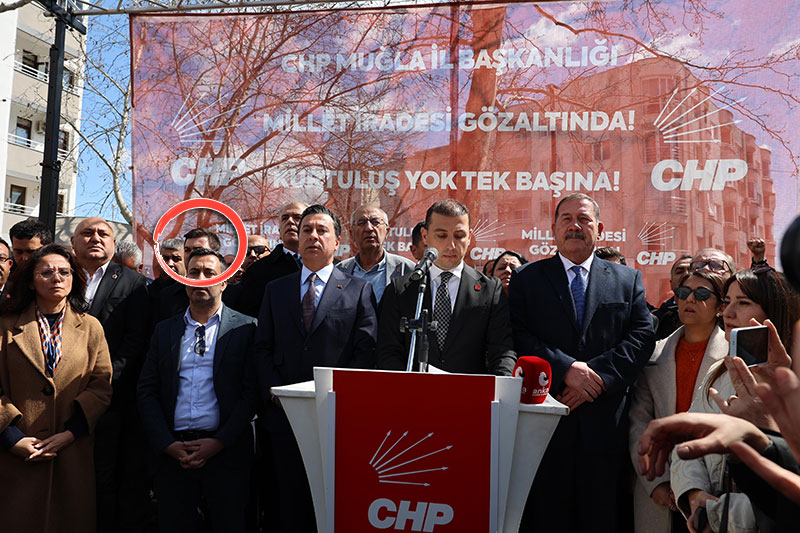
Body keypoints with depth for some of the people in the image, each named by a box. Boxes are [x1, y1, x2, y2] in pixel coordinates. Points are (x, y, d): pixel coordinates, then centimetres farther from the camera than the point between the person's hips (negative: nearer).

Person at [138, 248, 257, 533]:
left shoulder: (245, 328, 1)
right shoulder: (165, 330, 11)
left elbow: (252, 391, -5)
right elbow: (147, 392, 7)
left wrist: (219, 442, -12)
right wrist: (167, 444, -4)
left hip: (226, 452, -2)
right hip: (172, 452, 3)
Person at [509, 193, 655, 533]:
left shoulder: (628, 280, 13)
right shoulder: (527, 279, 8)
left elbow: (642, 338, 2)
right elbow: (519, 336, -3)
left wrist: (598, 375, -12)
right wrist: (565, 369, -16)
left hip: (604, 423, 1)